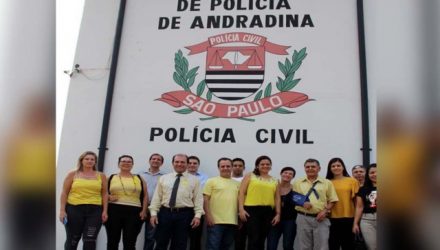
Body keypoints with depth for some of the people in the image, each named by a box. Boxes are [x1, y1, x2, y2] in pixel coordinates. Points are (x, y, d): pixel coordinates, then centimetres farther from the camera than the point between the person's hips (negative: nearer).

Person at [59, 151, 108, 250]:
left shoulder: (101, 176, 8)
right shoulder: (73, 174, 6)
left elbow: (104, 194, 9)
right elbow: (64, 193, 5)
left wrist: (105, 211, 1)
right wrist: (62, 210, -2)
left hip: (95, 210, 1)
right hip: (74, 209, 0)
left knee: (90, 240, -3)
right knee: (72, 240, 7)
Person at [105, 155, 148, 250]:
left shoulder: (139, 179, 12)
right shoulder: (111, 178, 10)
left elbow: (145, 196, 10)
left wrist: (144, 211, 0)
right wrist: (108, 197, -10)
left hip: (134, 213, 0)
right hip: (114, 211, 0)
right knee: (112, 241, 6)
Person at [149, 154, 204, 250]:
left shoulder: (194, 180, 5)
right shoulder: (163, 178, 10)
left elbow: (198, 199, 0)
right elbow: (157, 197, 7)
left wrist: (197, 216, -10)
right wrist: (153, 213, -3)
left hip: (184, 215, -1)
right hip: (165, 213, 1)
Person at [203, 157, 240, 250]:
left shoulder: (237, 184, 14)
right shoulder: (212, 181, 2)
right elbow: (206, 200, -2)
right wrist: (208, 216, -11)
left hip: (232, 222, 4)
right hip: (215, 221, -4)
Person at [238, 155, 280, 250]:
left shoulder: (274, 181, 17)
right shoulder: (250, 176, 8)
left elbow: (277, 198, 16)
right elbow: (242, 193, 2)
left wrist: (278, 213, 8)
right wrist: (241, 209, -9)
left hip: (268, 212, 4)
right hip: (251, 210, -3)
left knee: (261, 240, 7)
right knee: (254, 239, -10)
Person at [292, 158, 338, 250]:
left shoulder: (327, 183, 7)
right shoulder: (297, 182, 9)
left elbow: (332, 200, 6)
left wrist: (325, 211, -10)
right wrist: (302, 203, -11)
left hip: (321, 218, -1)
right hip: (303, 218, 1)